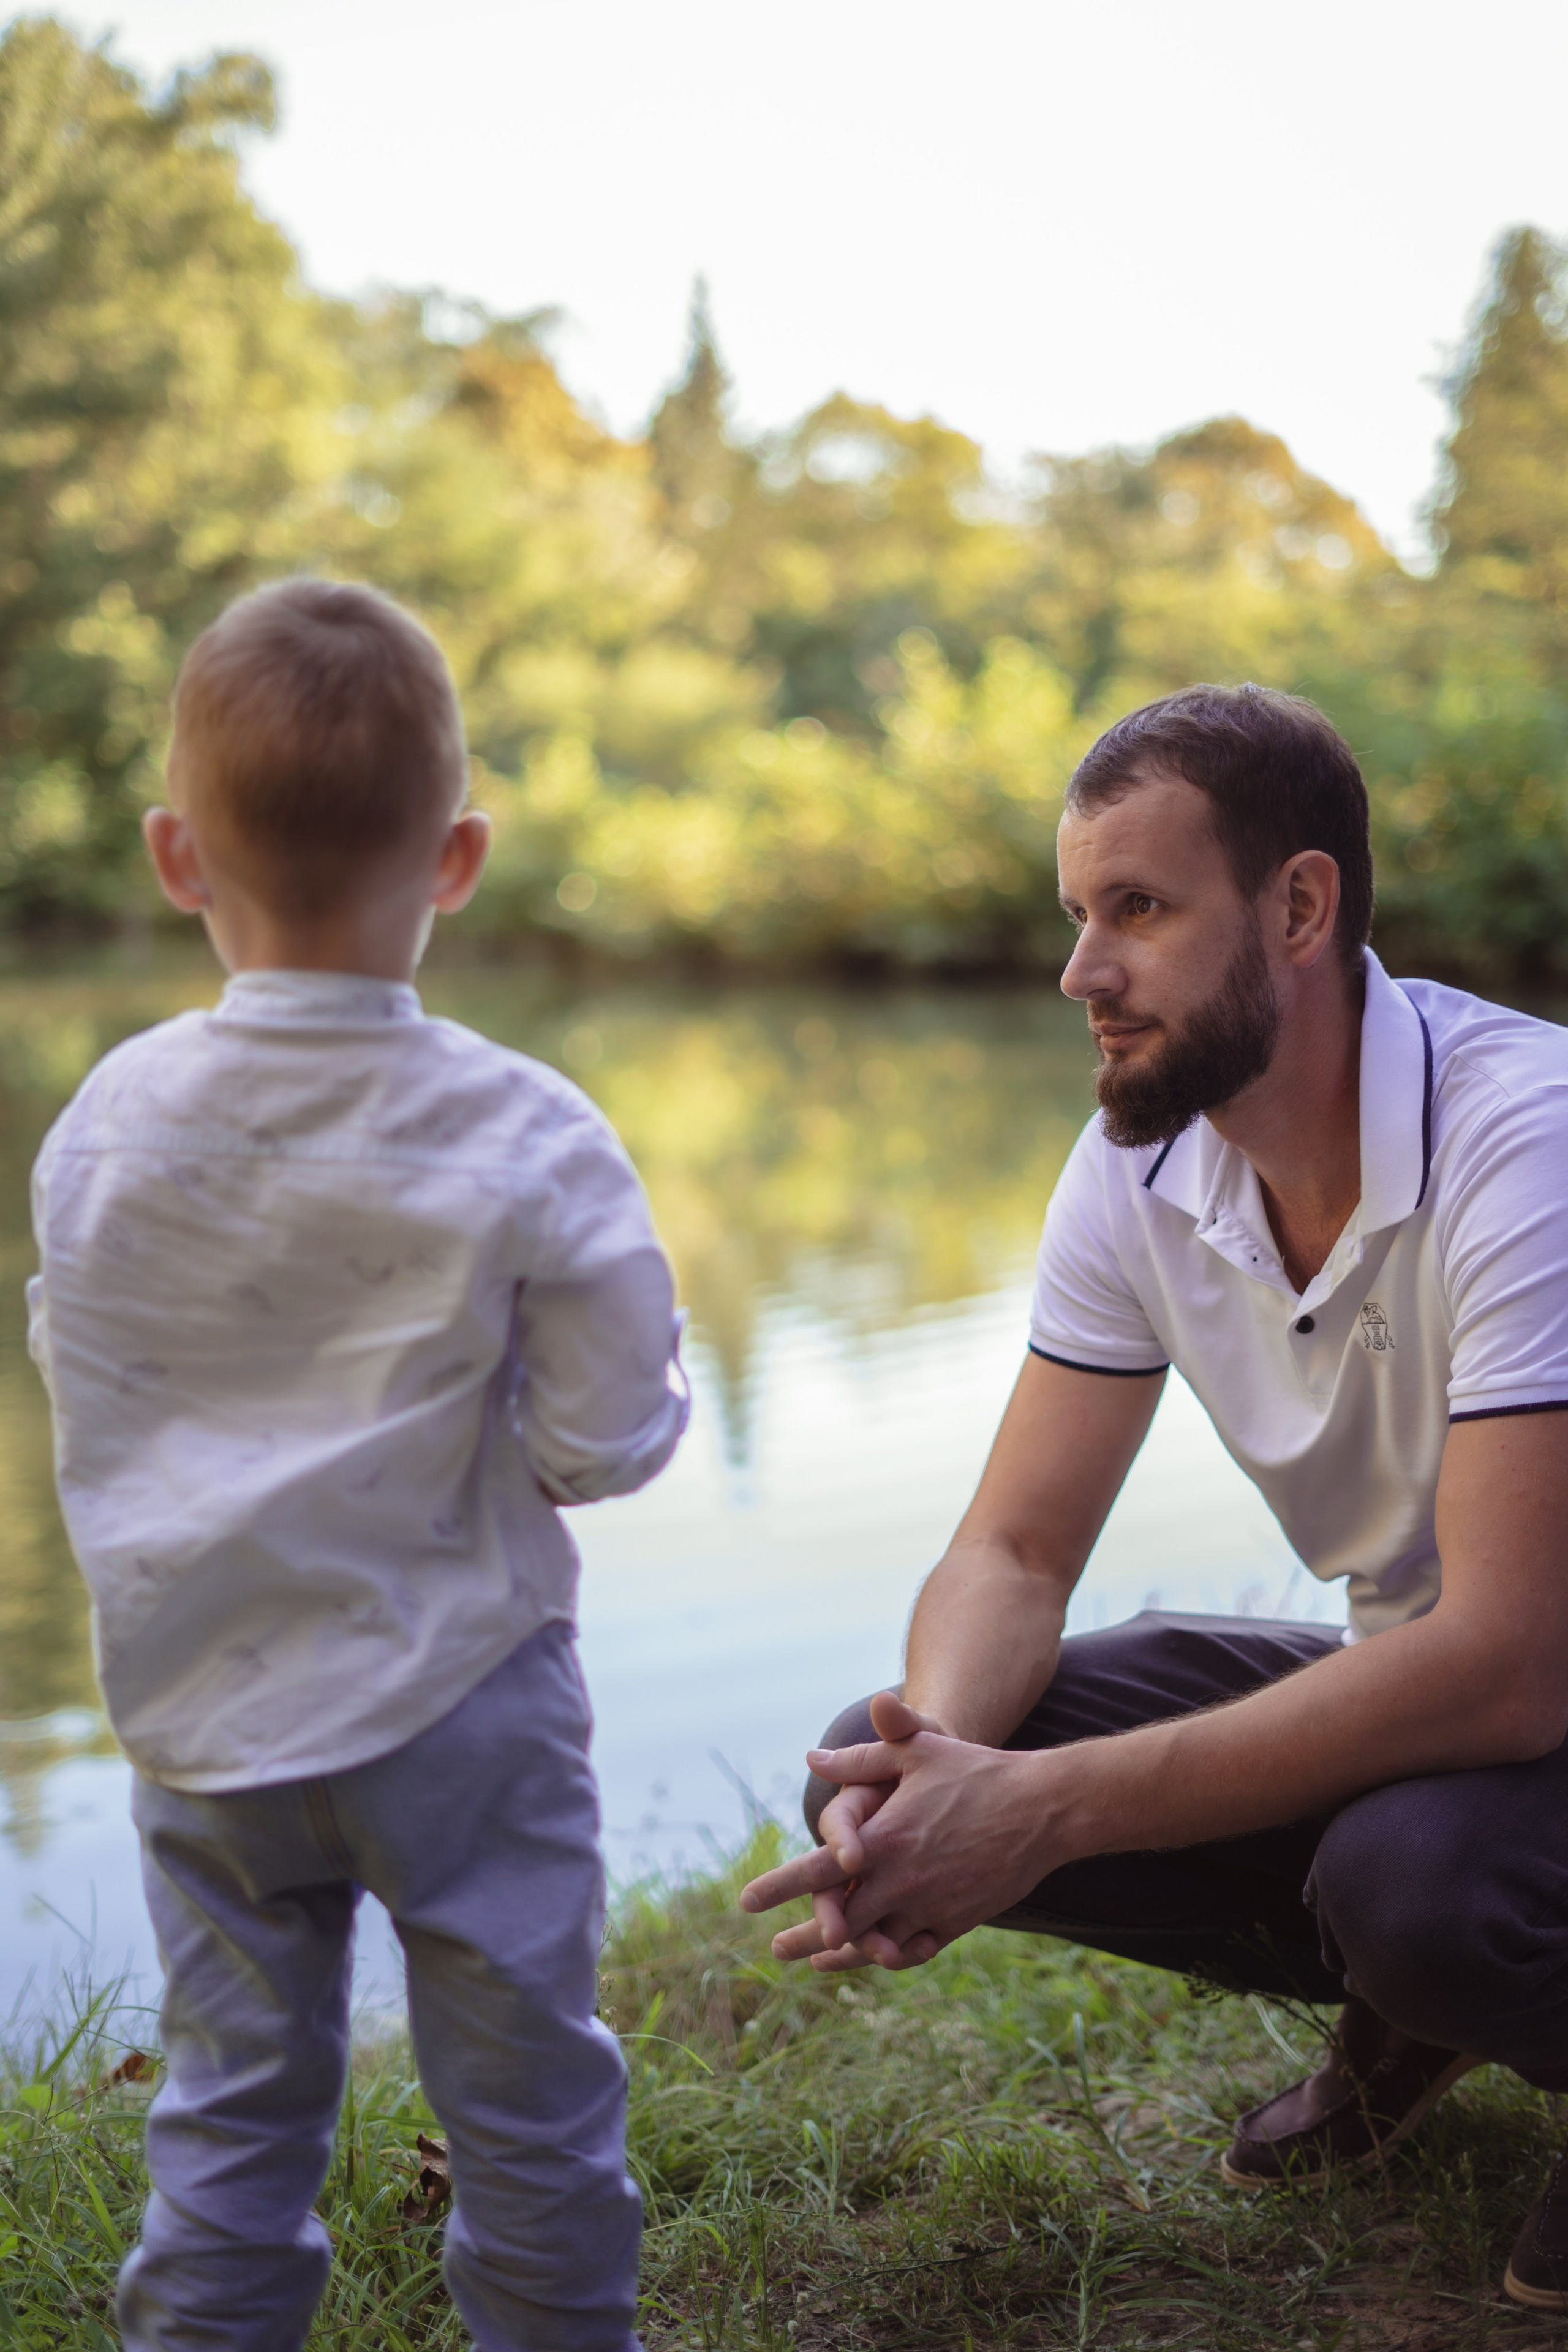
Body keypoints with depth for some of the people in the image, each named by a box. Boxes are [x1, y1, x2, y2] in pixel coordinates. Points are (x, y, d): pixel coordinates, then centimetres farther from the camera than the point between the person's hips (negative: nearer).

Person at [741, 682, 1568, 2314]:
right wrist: (933, 1768, -29)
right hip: (1393, 1673, 7)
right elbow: (1015, 1552, -5)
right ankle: (1409, 2007, 8)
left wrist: (1038, 1809, -37)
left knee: (1420, 1873, -39)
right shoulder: (1142, 1164, -7)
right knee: (879, 1770, -10)